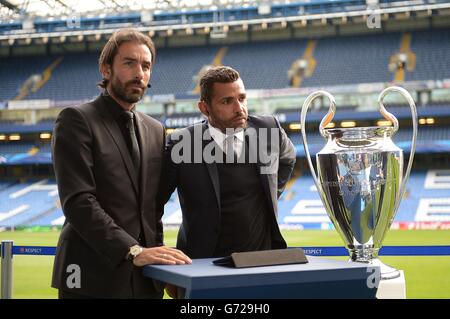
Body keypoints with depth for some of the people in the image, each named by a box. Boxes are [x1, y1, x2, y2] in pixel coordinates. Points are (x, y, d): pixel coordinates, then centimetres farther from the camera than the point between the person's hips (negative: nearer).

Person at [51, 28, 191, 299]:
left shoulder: (155, 130, 14)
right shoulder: (76, 120, -5)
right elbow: (78, 201, -15)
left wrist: (156, 254, 3)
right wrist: (133, 251, -22)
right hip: (93, 278, -5)